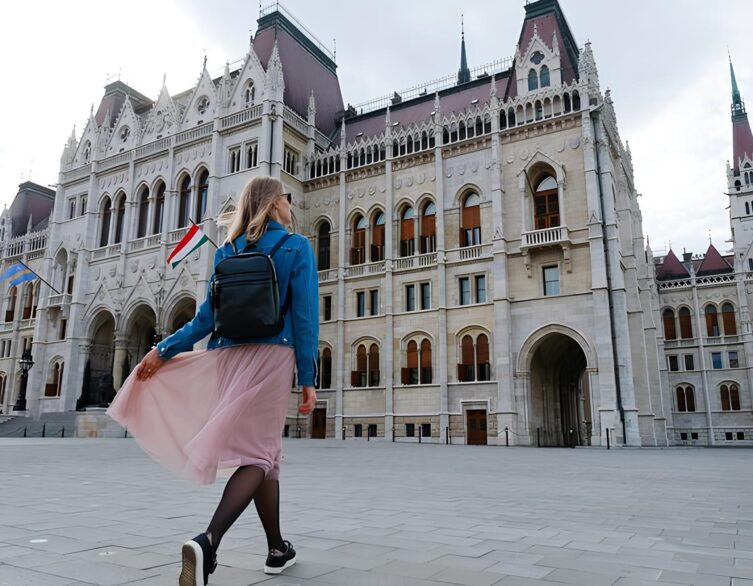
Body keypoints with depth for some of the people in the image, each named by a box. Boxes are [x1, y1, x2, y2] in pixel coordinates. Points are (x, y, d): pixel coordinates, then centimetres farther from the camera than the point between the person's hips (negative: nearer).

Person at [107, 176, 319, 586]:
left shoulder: (228, 250, 14)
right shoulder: (296, 247, 2)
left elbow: (209, 314, 9)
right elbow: (304, 316, -5)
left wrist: (164, 350, 17)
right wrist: (308, 378, -4)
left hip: (228, 355, 5)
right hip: (271, 353, -5)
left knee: (263, 450, 15)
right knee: (257, 453, -3)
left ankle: (278, 549, 24)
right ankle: (208, 541, -24)